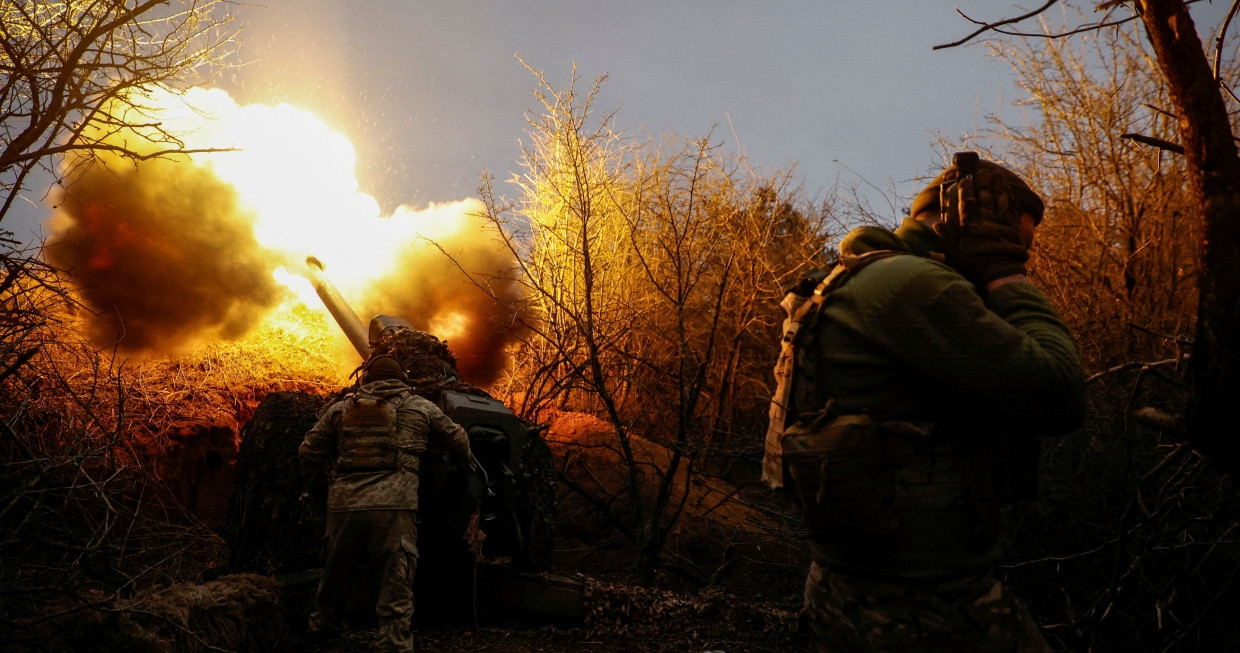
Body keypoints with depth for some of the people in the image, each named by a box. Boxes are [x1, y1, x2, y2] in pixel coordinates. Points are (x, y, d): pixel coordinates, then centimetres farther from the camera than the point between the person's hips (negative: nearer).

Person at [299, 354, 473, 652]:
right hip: (394, 505, -3)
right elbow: (458, 439, 18)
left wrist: (311, 481, 33)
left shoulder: (341, 409, 14)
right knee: (396, 586, 1)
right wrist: (466, 459, 40)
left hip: (344, 504, 4)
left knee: (336, 575, 23)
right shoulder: (420, 408, 10)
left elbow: (309, 452, 13)